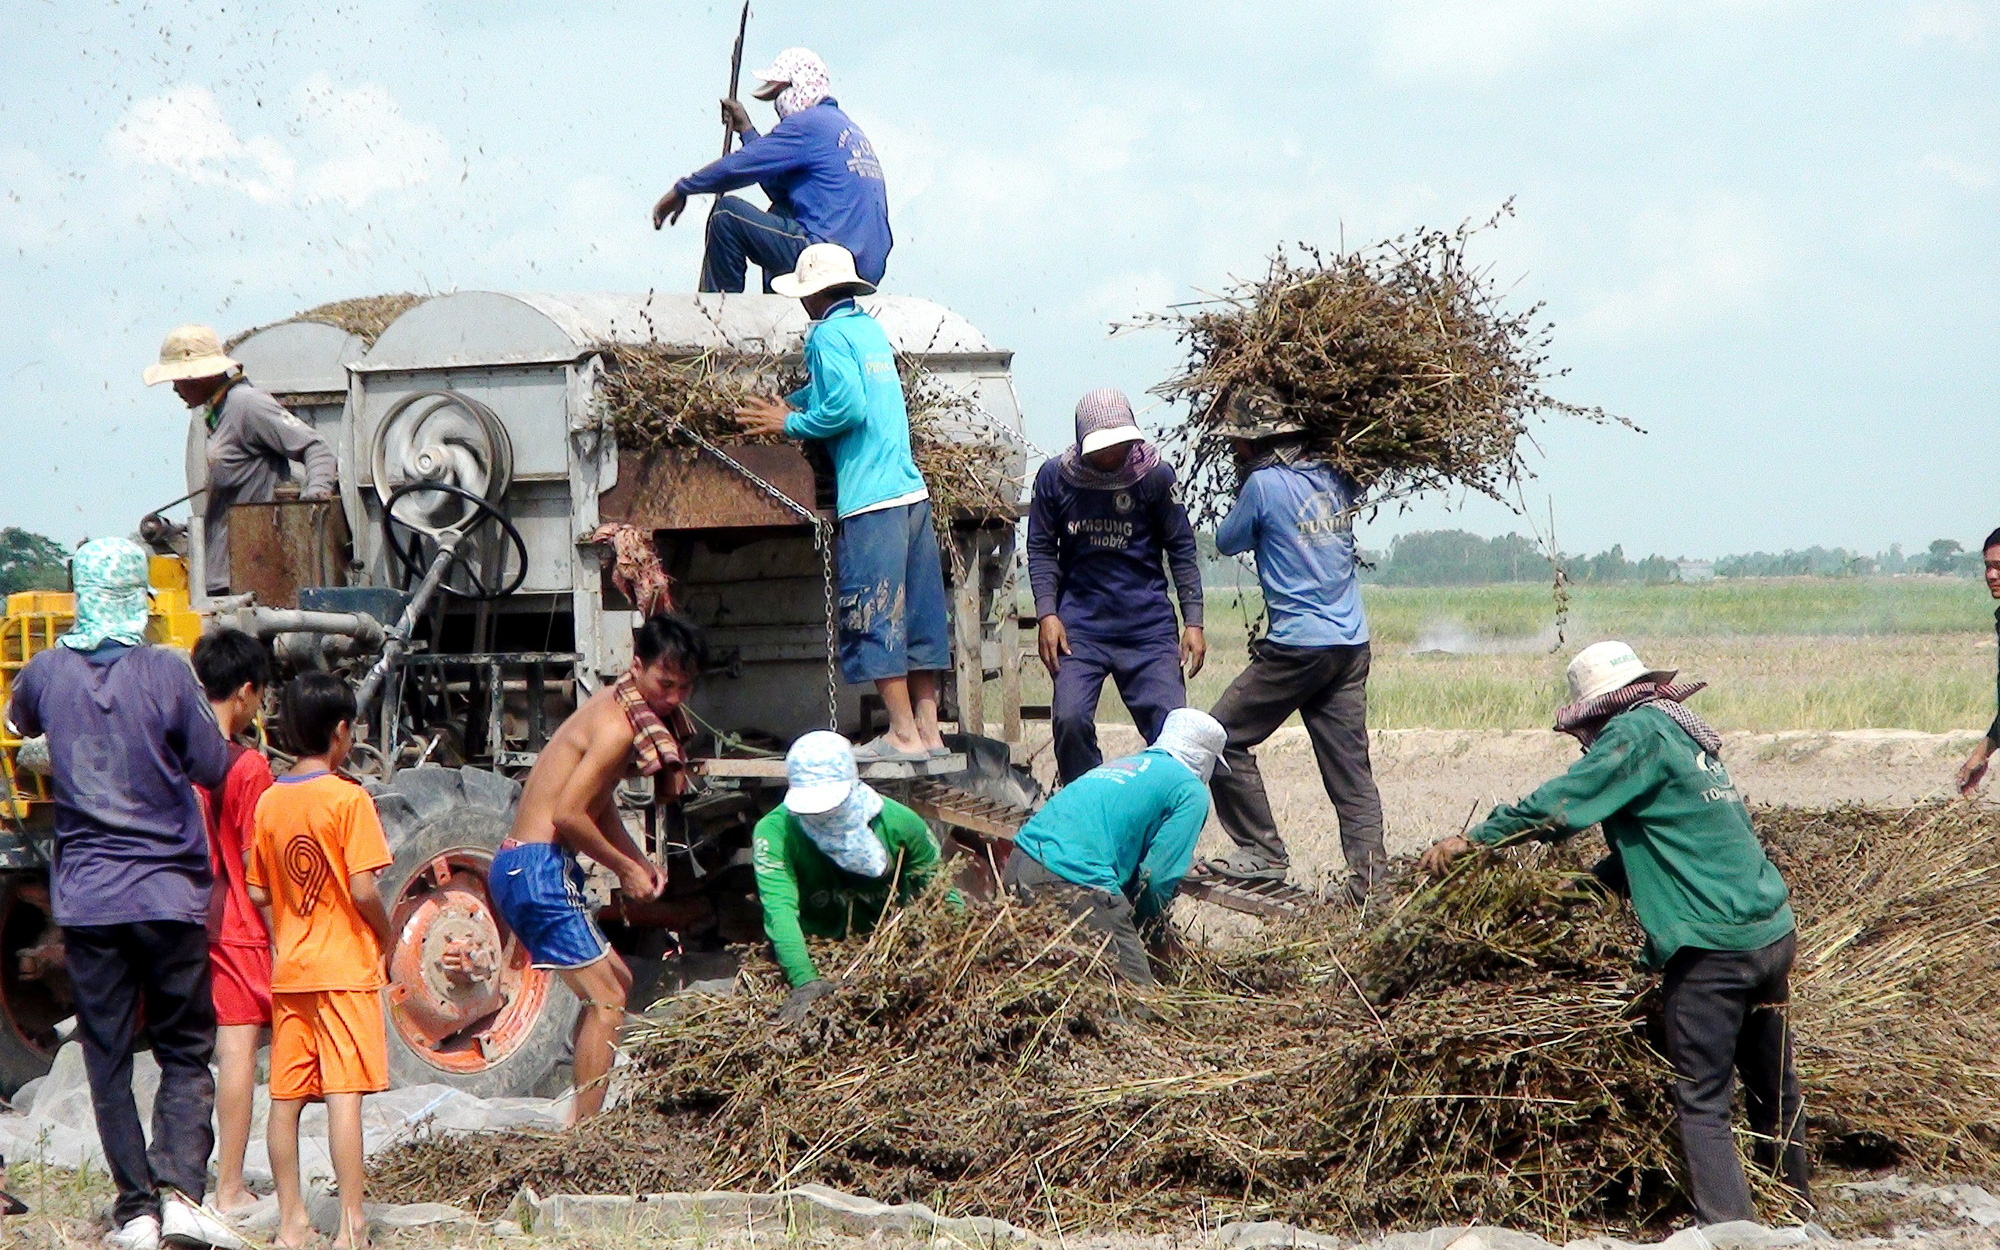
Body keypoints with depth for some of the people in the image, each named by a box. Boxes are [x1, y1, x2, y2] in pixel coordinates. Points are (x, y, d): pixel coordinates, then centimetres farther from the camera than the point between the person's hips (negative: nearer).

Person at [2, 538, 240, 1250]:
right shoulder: (166, 674, -9)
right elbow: (212, 769, -1)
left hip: (85, 897, 2)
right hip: (169, 895, -2)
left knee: (108, 1060, 8)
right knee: (186, 1053, 7)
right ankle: (180, 1191, -11)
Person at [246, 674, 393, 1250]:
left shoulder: (269, 802, 6)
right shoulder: (348, 799, -11)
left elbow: (258, 894, 10)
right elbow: (364, 890, -15)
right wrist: (387, 939, 0)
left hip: (289, 970, 6)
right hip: (346, 968, -6)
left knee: (286, 1097, 8)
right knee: (344, 1094, -7)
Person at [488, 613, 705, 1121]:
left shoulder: (615, 707, 14)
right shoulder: (618, 725, -17)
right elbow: (568, 814, -24)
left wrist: (641, 861, 9)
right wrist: (625, 868, -11)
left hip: (519, 866, 10)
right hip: (539, 867, -10)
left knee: (616, 980, 21)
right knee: (606, 999, -10)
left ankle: (581, 1119, 23)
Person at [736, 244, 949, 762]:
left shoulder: (830, 335, -7)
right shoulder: (870, 329, 19)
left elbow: (846, 407, -16)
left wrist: (789, 424, -3)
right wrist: (785, 406, 23)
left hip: (869, 497, -8)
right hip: (912, 489, 8)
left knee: (872, 618, -4)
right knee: (917, 613, 9)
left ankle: (904, 734, -6)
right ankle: (928, 729, 10)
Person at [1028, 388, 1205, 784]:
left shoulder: (1155, 476, -3)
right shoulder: (1055, 478, -1)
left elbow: (1181, 548, 3)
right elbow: (1041, 549, 6)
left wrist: (1193, 621, -1)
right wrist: (1047, 614, -7)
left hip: (1148, 625, 0)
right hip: (1080, 624, 0)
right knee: (1070, 719, -16)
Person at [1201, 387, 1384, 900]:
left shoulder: (1264, 484, -10)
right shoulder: (1334, 479, 8)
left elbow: (1227, 542, 5)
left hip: (1297, 647, -7)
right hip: (1352, 645, 7)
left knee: (1225, 736, 7)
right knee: (1350, 766, 5)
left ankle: (1262, 854, 6)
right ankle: (1369, 876, -2)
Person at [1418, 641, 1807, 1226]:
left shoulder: (1638, 732, -9)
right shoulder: (1685, 736, 19)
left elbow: (1559, 805, -14)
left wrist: (1474, 839, -6)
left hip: (1711, 944, -9)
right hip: (1772, 931, 9)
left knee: (1701, 1102, -5)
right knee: (1773, 1085, 20)